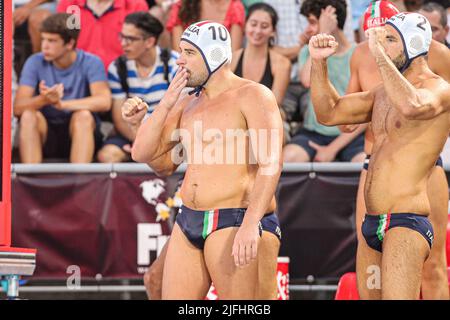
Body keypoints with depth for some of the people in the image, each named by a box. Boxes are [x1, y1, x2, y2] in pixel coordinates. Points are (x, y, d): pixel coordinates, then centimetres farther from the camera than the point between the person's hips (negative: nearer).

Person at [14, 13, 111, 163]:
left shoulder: (90, 63, -8)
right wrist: (44, 99, -36)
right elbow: (18, 107, -15)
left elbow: (104, 101, -24)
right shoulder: (35, 62, -4)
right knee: (29, 115, -27)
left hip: (80, 133, -1)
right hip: (45, 136, 1)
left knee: (83, 115, -31)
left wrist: (62, 104, -35)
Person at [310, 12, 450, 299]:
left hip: (406, 223, -9)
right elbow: (329, 113, 23)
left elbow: (411, 106, -31)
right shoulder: (384, 94, 19)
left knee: (396, 297, -21)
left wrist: (380, 55, -24)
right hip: (374, 223, 9)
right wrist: (319, 62, 9)